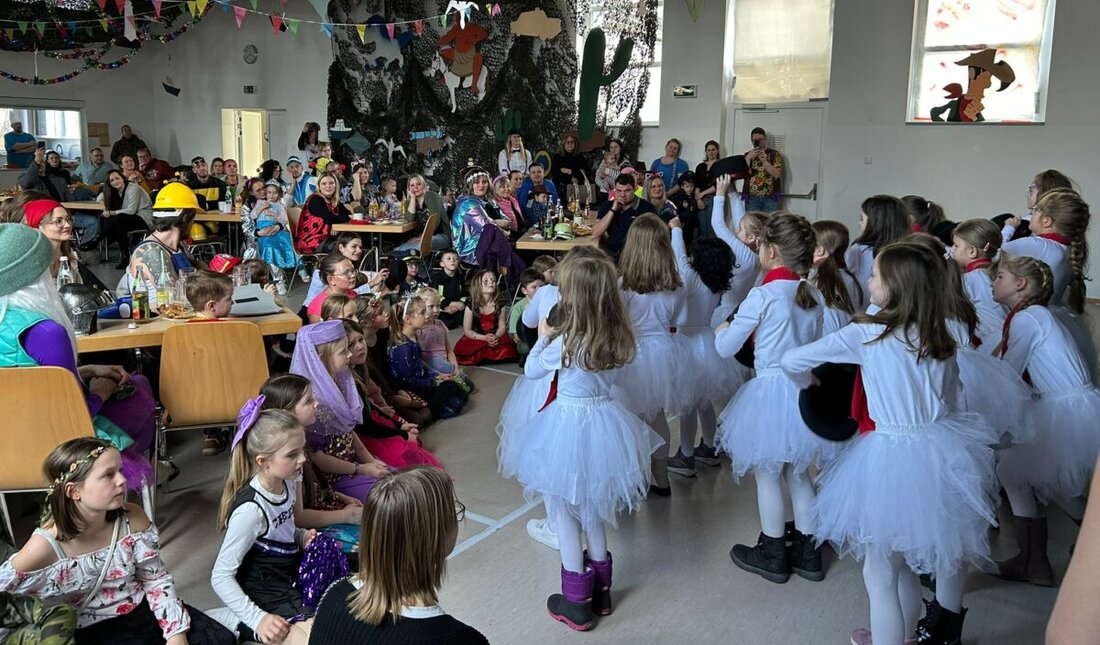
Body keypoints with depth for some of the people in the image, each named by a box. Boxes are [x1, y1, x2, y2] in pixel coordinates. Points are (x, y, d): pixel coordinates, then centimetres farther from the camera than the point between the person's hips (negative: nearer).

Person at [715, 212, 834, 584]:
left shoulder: (762, 296, -18)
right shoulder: (814, 295, 2)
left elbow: (726, 348, -12)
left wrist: (722, 330, 10)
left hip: (770, 392, -6)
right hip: (805, 390, 6)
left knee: (767, 475, 10)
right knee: (798, 472, 19)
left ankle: (772, 556, 23)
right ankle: (807, 553, 28)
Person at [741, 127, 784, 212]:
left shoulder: (775, 154, 6)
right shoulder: (748, 155, 13)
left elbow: (776, 175, -6)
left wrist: (764, 161, -19)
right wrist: (749, 157, -12)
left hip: (770, 198, -1)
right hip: (751, 198, 2)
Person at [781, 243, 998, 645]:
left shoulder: (865, 335, -12)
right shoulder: (939, 334, 3)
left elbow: (792, 361, -10)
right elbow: (952, 399, 12)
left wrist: (806, 384, 10)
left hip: (894, 458, -7)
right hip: (943, 450, 7)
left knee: (882, 573, 10)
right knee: (947, 557, 26)